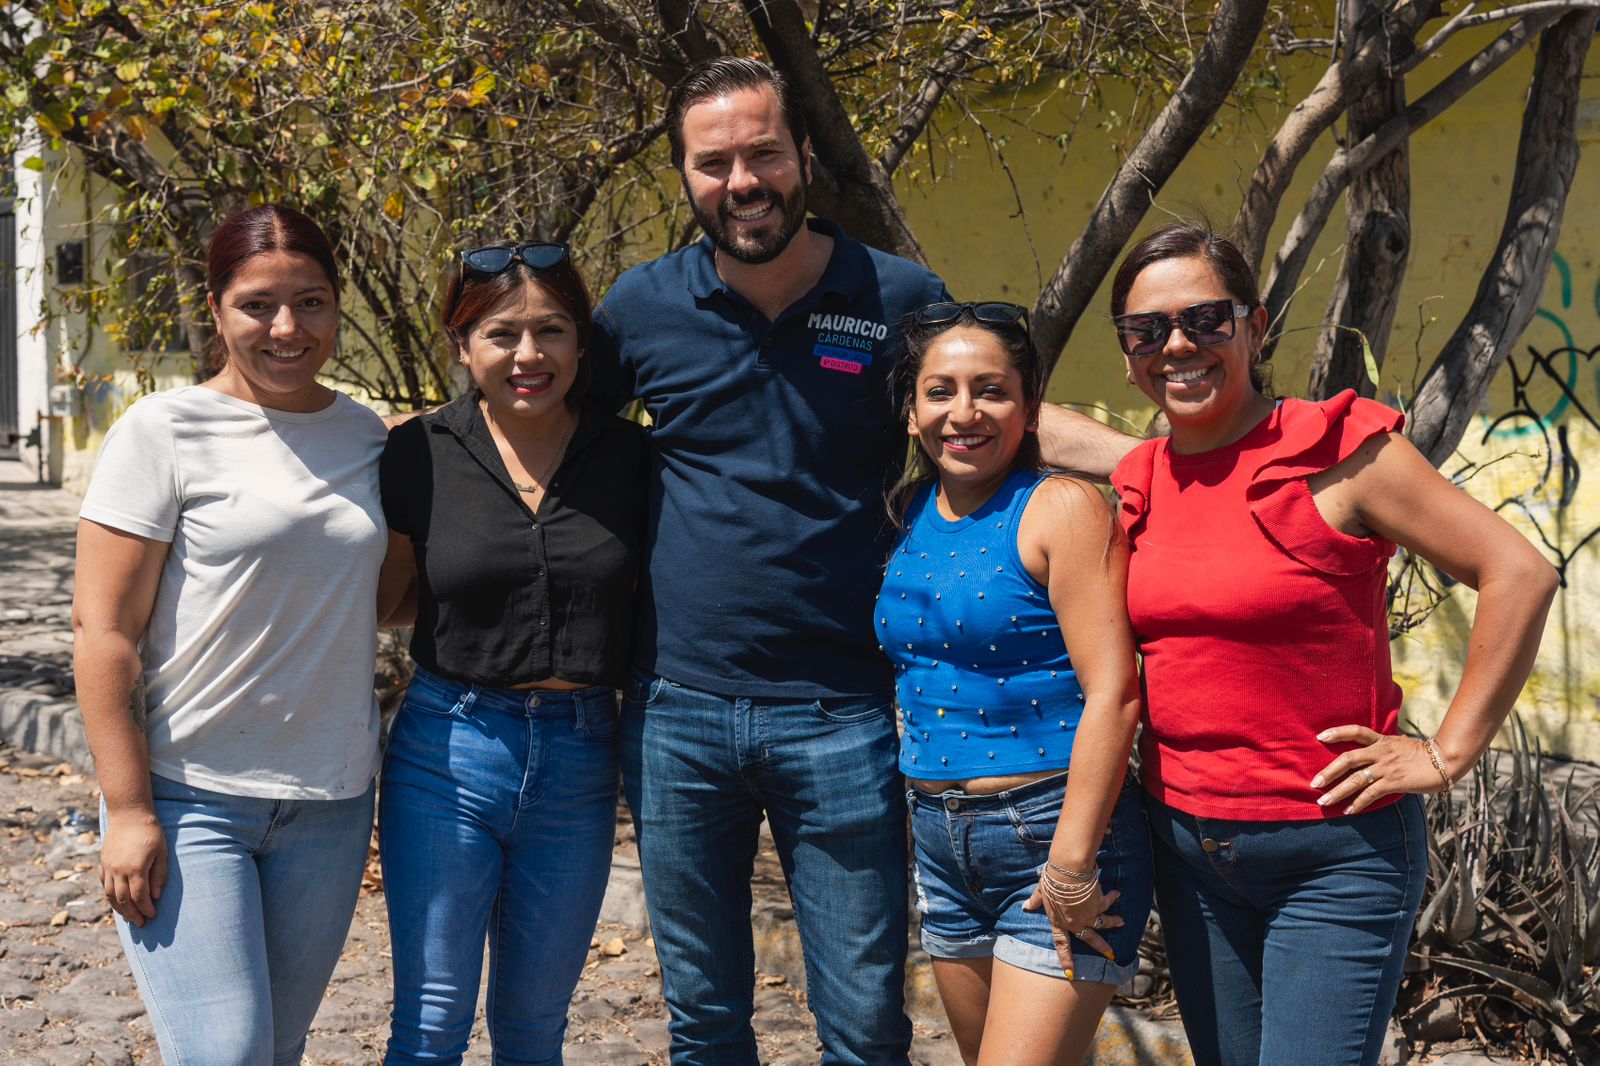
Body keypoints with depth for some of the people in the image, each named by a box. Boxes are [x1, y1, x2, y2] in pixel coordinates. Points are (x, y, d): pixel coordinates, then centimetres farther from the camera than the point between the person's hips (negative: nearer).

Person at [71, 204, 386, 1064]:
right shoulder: (165, 431, -8)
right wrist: (129, 810, -13)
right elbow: (102, 628, -9)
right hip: (191, 798, -5)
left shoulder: (363, 434, 8)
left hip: (330, 802, 5)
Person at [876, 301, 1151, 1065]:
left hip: (1052, 831, -6)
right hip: (941, 844, 7)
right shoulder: (910, 515, 7)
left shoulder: (1061, 509, -11)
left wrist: (1072, 865, -20)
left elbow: (1113, 692, -17)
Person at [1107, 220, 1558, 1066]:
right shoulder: (1137, 483, 6)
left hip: (1336, 856, -6)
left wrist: (1448, 753, -12)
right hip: (1187, 850, 6)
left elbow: (1519, 575, -13)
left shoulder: (1339, 449, -11)